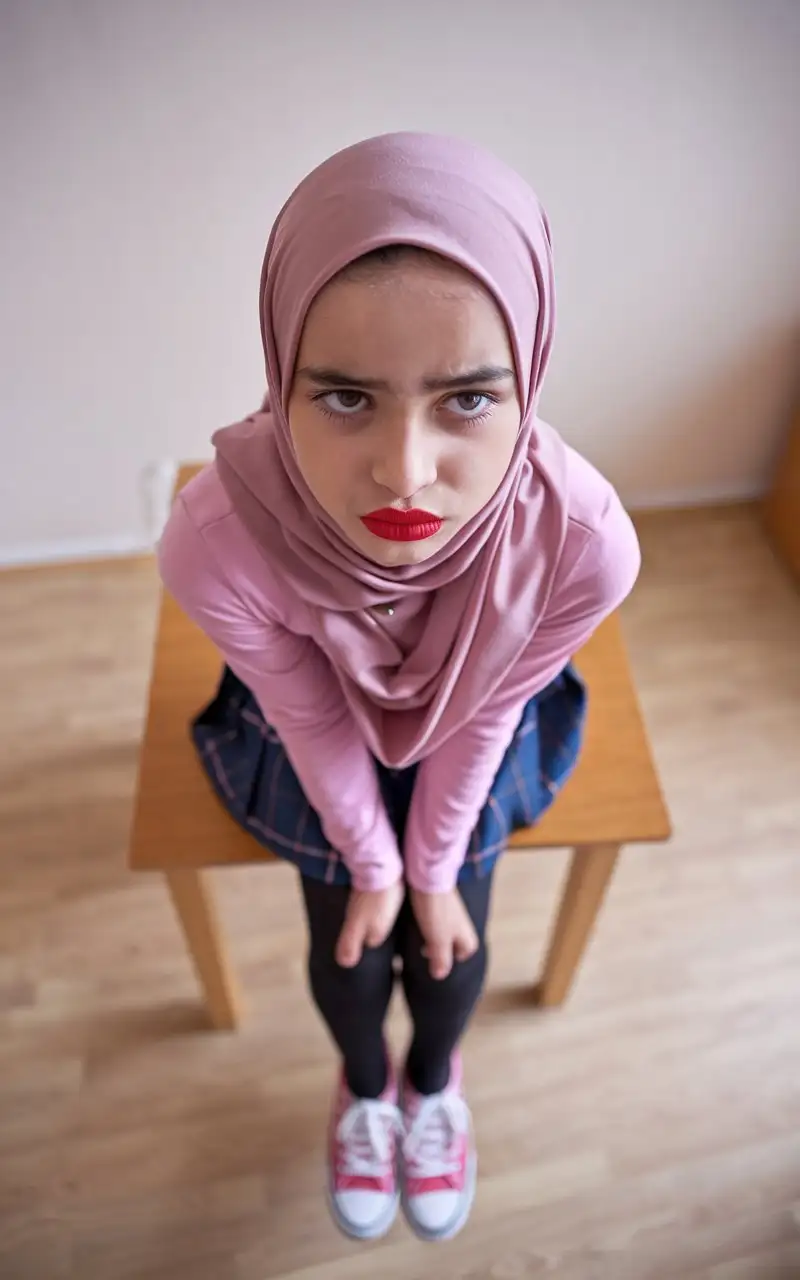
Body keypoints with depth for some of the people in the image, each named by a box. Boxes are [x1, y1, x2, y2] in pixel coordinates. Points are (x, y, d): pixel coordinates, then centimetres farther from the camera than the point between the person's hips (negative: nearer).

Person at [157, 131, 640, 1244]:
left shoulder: (585, 542, -38)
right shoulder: (217, 540, -40)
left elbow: (484, 715, -19)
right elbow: (314, 723, -21)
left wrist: (434, 867, -4)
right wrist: (372, 866, -5)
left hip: (476, 733, 1)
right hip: (315, 738, 0)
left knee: (452, 945, 7)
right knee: (346, 948, 7)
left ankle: (433, 1078, 48)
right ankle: (366, 1085, 48)